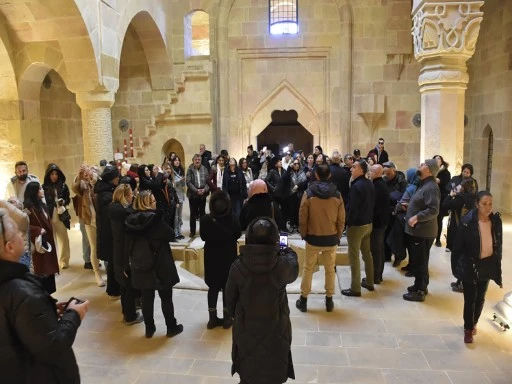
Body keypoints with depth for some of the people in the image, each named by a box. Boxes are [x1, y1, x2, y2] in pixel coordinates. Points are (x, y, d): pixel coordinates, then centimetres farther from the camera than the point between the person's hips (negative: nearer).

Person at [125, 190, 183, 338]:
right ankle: (171, 327, 21)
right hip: (159, 265, -5)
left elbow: (130, 243, 7)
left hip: (140, 265, 5)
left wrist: (133, 260, 16)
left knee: (147, 298, 14)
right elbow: (170, 235, -11)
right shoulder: (154, 217, -18)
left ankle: (149, 328, 25)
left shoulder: (131, 219, 0)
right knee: (166, 298, 10)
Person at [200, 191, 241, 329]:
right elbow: (238, 235, -4)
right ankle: (226, 318, 20)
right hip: (229, 256, -1)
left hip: (211, 257, 1)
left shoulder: (205, 219, -16)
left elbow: (203, 237, -3)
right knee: (227, 287, 12)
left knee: (213, 287, 14)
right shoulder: (233, 217, -19)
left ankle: (212, 318, 20)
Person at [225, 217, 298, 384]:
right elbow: (293, 272, 2)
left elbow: (230, 296, -7)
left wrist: (234, 314, 13)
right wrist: (290, 253, 21)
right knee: (274, 370, 23)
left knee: (248, 367, 25)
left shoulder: (238, 266, -20)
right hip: (275, 327, -1)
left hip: (246, 326, 1)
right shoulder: (282, 265, -23)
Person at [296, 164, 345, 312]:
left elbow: (302, 217, -7)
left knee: (308, 269, 13)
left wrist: (304, 234, 7)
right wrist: (338, 236, 11)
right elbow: (341, 219, -2)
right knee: (330, 269, 15)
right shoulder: (337, 194, -6)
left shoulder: (308, 193, -11)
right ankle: (329, 300, 24)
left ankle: (303, 300, 21)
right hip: (331, 238, 1)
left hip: (313, 238, -1)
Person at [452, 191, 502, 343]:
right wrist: (459, 264, -8)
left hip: (487, 265, 4)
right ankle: (468, 329, 23)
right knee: (470, 299, 4)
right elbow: (458, 245, -11)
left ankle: (474, 323, 41)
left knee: (480, 298, 19)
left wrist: (498, 270, 4)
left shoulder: (496, 221, -6)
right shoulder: (468, 221, -18)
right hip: (470, 265, -4)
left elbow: (498, 247, 2)